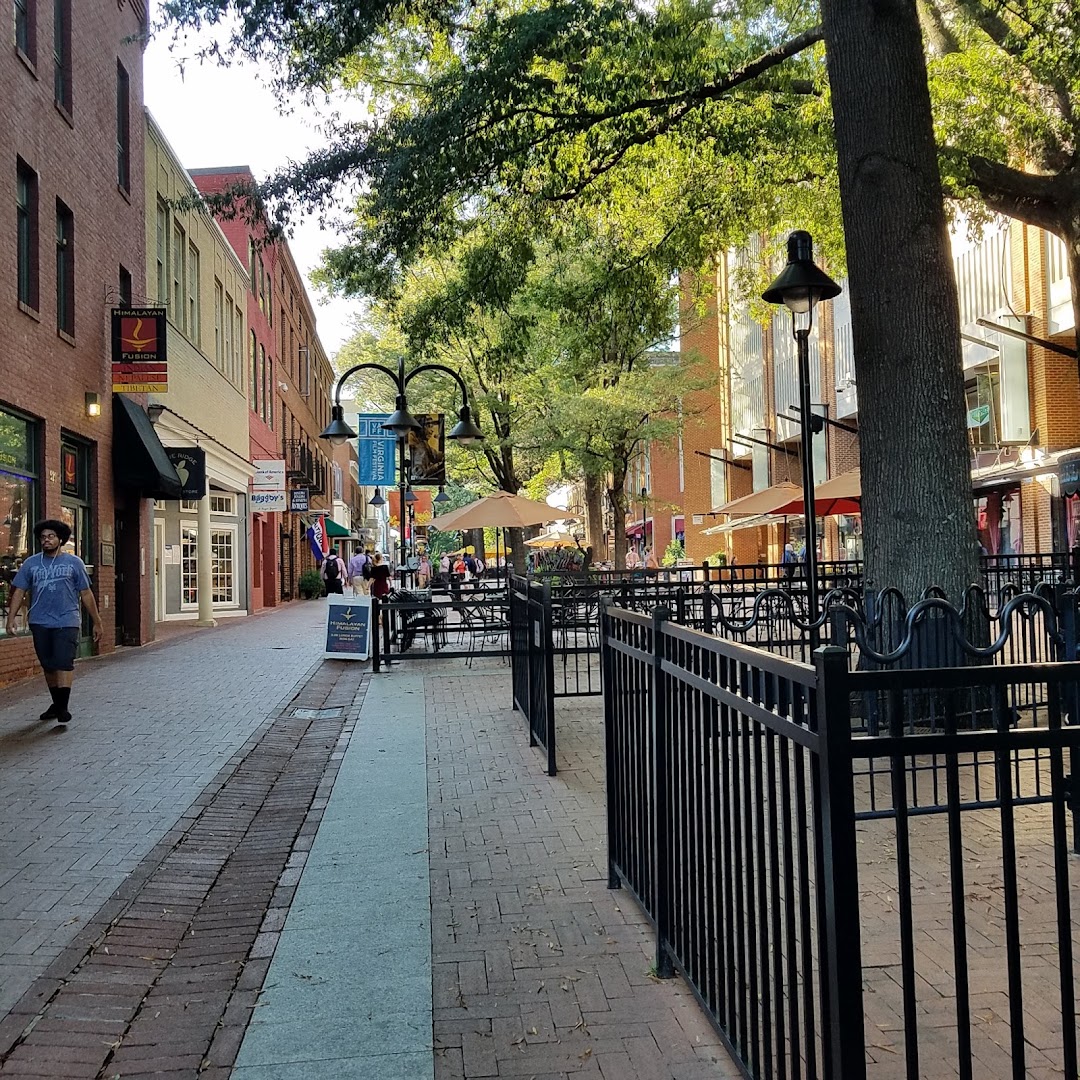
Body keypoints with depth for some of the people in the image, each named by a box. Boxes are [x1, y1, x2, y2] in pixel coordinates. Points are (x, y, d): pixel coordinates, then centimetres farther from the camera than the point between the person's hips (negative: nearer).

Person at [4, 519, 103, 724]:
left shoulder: (74, 563, 3)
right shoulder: (31, 564, 7)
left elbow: (86, 594, 5)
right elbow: (19, 592, 6)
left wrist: (97, 622, 5)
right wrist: (11, 618, -6)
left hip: (67, 622, -3)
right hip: (40, 623, 3)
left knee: (64, 663, -12)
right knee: (48, 665, 11)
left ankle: (63, 707, -11)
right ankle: (56, 703, 24)